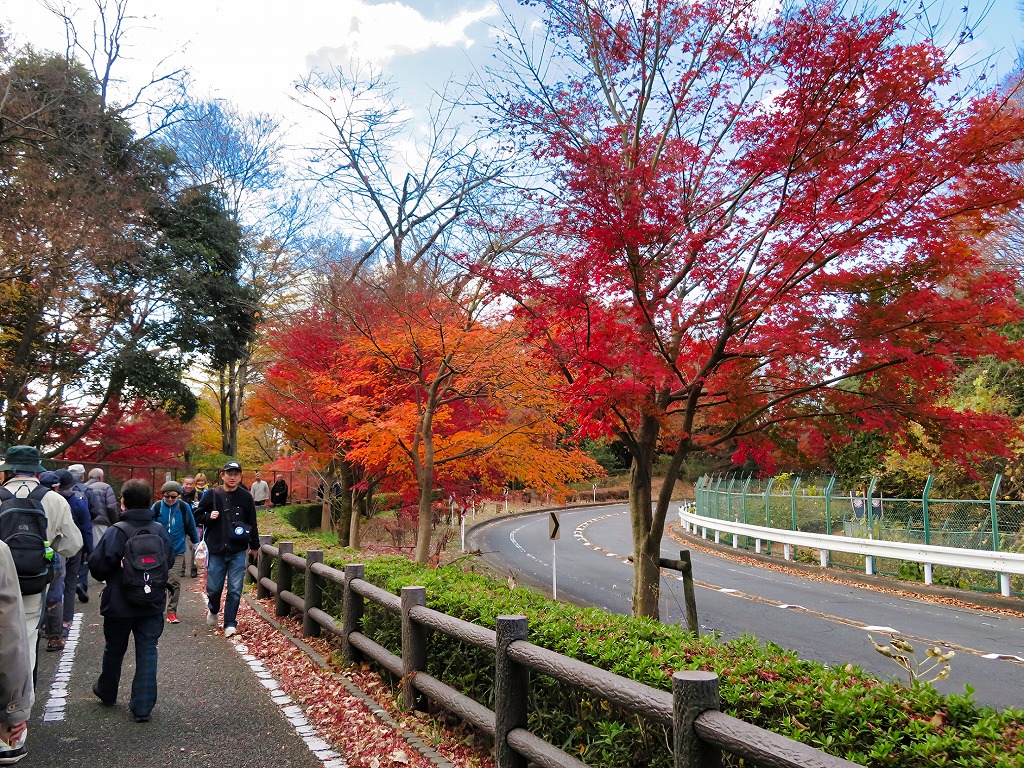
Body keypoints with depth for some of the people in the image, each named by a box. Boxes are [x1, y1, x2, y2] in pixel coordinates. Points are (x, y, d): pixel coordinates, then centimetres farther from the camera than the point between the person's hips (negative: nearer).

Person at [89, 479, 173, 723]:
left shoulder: (116, 531, -18)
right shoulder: (160, 531, -6)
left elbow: (98, 565, -16)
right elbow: (169, 560, 4)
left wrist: (107, 577, 5)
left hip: (119, 604, -2)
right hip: (152, 604, 2)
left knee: (114, 649, 19)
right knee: (147, 652, 7)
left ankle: (106, 692, 42)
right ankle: (143, 707, 7)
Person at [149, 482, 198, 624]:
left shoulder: (184, 507, -4)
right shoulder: (157, 506, -5)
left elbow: (191, 527, 6)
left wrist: (196, 543, 12)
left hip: (177, 551, -1)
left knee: (175, 581, -6)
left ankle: (172, 611, 2)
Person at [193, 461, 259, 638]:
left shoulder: (246, 497, -1)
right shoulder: (212, 495, 0)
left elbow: (252, 523, 7)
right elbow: (197, 515, 10)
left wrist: (254, 546, 13)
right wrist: (208, 517, -11)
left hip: (238, 552, -1)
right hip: (216, 550, 1)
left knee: (235, 590, 0)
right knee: (213, 588, 9)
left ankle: (230, 623, 13)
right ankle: (213, 610, 39)